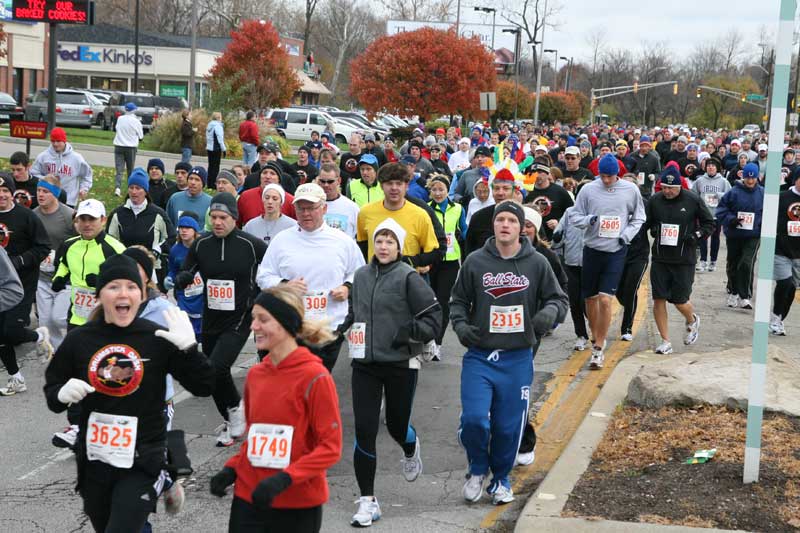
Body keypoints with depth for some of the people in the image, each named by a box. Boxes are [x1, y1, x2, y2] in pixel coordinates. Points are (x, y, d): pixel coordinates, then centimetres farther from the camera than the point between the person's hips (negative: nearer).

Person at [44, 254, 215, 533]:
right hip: (94, 460, 4)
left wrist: (188, 347, -19)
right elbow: (51, 392, 9)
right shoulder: (78, 340, -3)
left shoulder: (158, 339, -9)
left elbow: (204, 387, -6)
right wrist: (63, 394, -13)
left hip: (142, 461, -3)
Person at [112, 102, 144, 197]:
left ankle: (117, 187, -18)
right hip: (131, 147, -2)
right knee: (130, 169, 13)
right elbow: (141, 136, -2)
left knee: (119, 169, -1)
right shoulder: (136, 121, -9)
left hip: (119, 146, 2)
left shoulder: (120, 119, 1)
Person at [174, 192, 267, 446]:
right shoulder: (201, 244, 0)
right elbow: (184, 275, 7)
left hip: (239, 320, -5)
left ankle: (236, 409, 6)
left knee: (217, 368, -22)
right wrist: (183, 278, -17)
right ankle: (231, 423, 34)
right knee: (213, 375, 12)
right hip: (210, 320, 5)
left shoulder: (251, 244, -10)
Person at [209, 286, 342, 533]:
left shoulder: (314, 377, -12)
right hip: (248, 499, 5)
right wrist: (231, 469, 1)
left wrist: (284, 478, -23)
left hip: (298, 506, -5)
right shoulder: (255, 375, 5)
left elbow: (331, 447, -13)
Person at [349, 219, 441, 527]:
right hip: (364, 365, 3)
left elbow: (434, 316, -10)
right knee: (364, 431, -6)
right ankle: (367, 501, 2)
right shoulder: (361, 276, 7)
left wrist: (409, 335, -19)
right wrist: (351, 331, 12)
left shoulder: (408, 278, -9)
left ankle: (411, 451, 52)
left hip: (400, 365, -3)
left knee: (397, 426, 13)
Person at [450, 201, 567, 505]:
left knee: (509, 426, 6)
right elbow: (458, 301, 12)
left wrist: (550, 312, -14)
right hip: (479, 357, 0)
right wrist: (460, 325, -8)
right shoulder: (475, 262, 1)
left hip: (518, 359, 1)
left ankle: (500, 479, 30)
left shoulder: (536, 263, 1)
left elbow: (558, 298, 8)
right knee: (474, 419, -12)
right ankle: (477, 470, 16)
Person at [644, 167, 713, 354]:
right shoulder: (655, 200, 1)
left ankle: (692, 321, 36)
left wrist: (696, 235, -10)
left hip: (684, 259, -3)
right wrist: (653, 230, -5)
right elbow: (645, 222, 15)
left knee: (679, 301, 0)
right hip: (660, 258, 3)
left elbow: (709, 224, 5)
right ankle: (665, 341, 10)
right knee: (658, 299, -2)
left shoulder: (693, 200, -5)